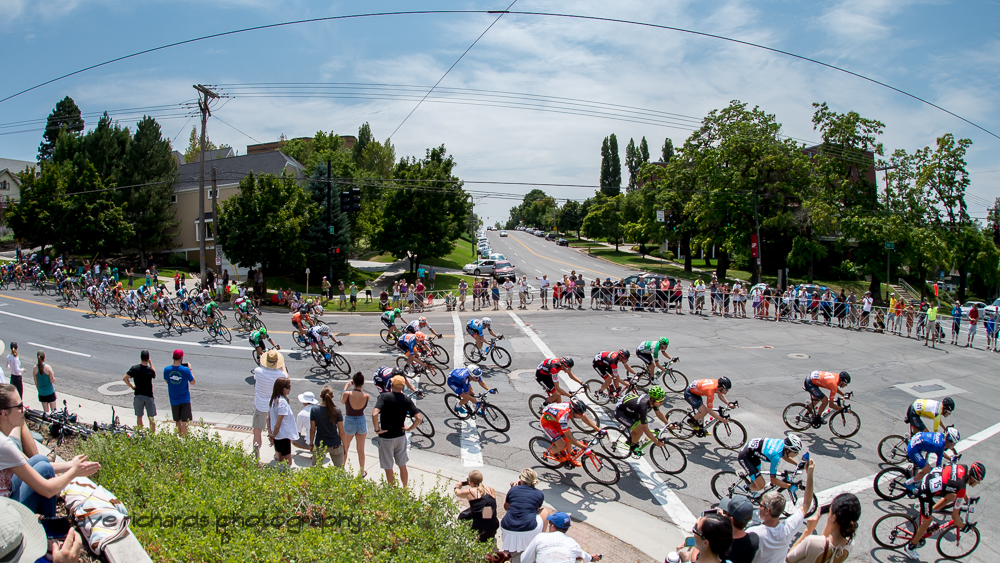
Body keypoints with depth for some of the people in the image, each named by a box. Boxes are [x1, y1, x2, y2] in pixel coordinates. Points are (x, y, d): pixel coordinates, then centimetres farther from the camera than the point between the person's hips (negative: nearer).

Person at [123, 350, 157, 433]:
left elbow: (124, 378, -12)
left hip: (138, 396, 1)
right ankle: (153, 434, 11)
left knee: (139, 417, 13)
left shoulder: (134, 368, -10)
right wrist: (151, 363, 9)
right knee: (151, 418, 7)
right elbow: (154, 375, 11)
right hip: (149, 396, -1)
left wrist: (132, 386, 1)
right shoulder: (150, 370, -12)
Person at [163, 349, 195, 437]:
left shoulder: (166, 370, -9)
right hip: (185, 400, -3)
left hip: (174, 400, 3)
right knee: (184, 421, 1)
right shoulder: (185, 370, -18)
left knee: (177, 421, 19)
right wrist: (190, 369, 2)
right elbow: (193, 382, -6)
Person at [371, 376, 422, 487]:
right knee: (402, 466, 20)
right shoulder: (406, 400, -4)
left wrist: (377, 429, -16)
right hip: (401, 436, 4)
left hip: (386, 437, -4)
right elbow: (419, 417, -12)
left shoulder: (384, 396, -14)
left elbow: (374, 414, -29)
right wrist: (409, 428, 1)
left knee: (388, 468, 10)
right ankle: (405, 490, 31)